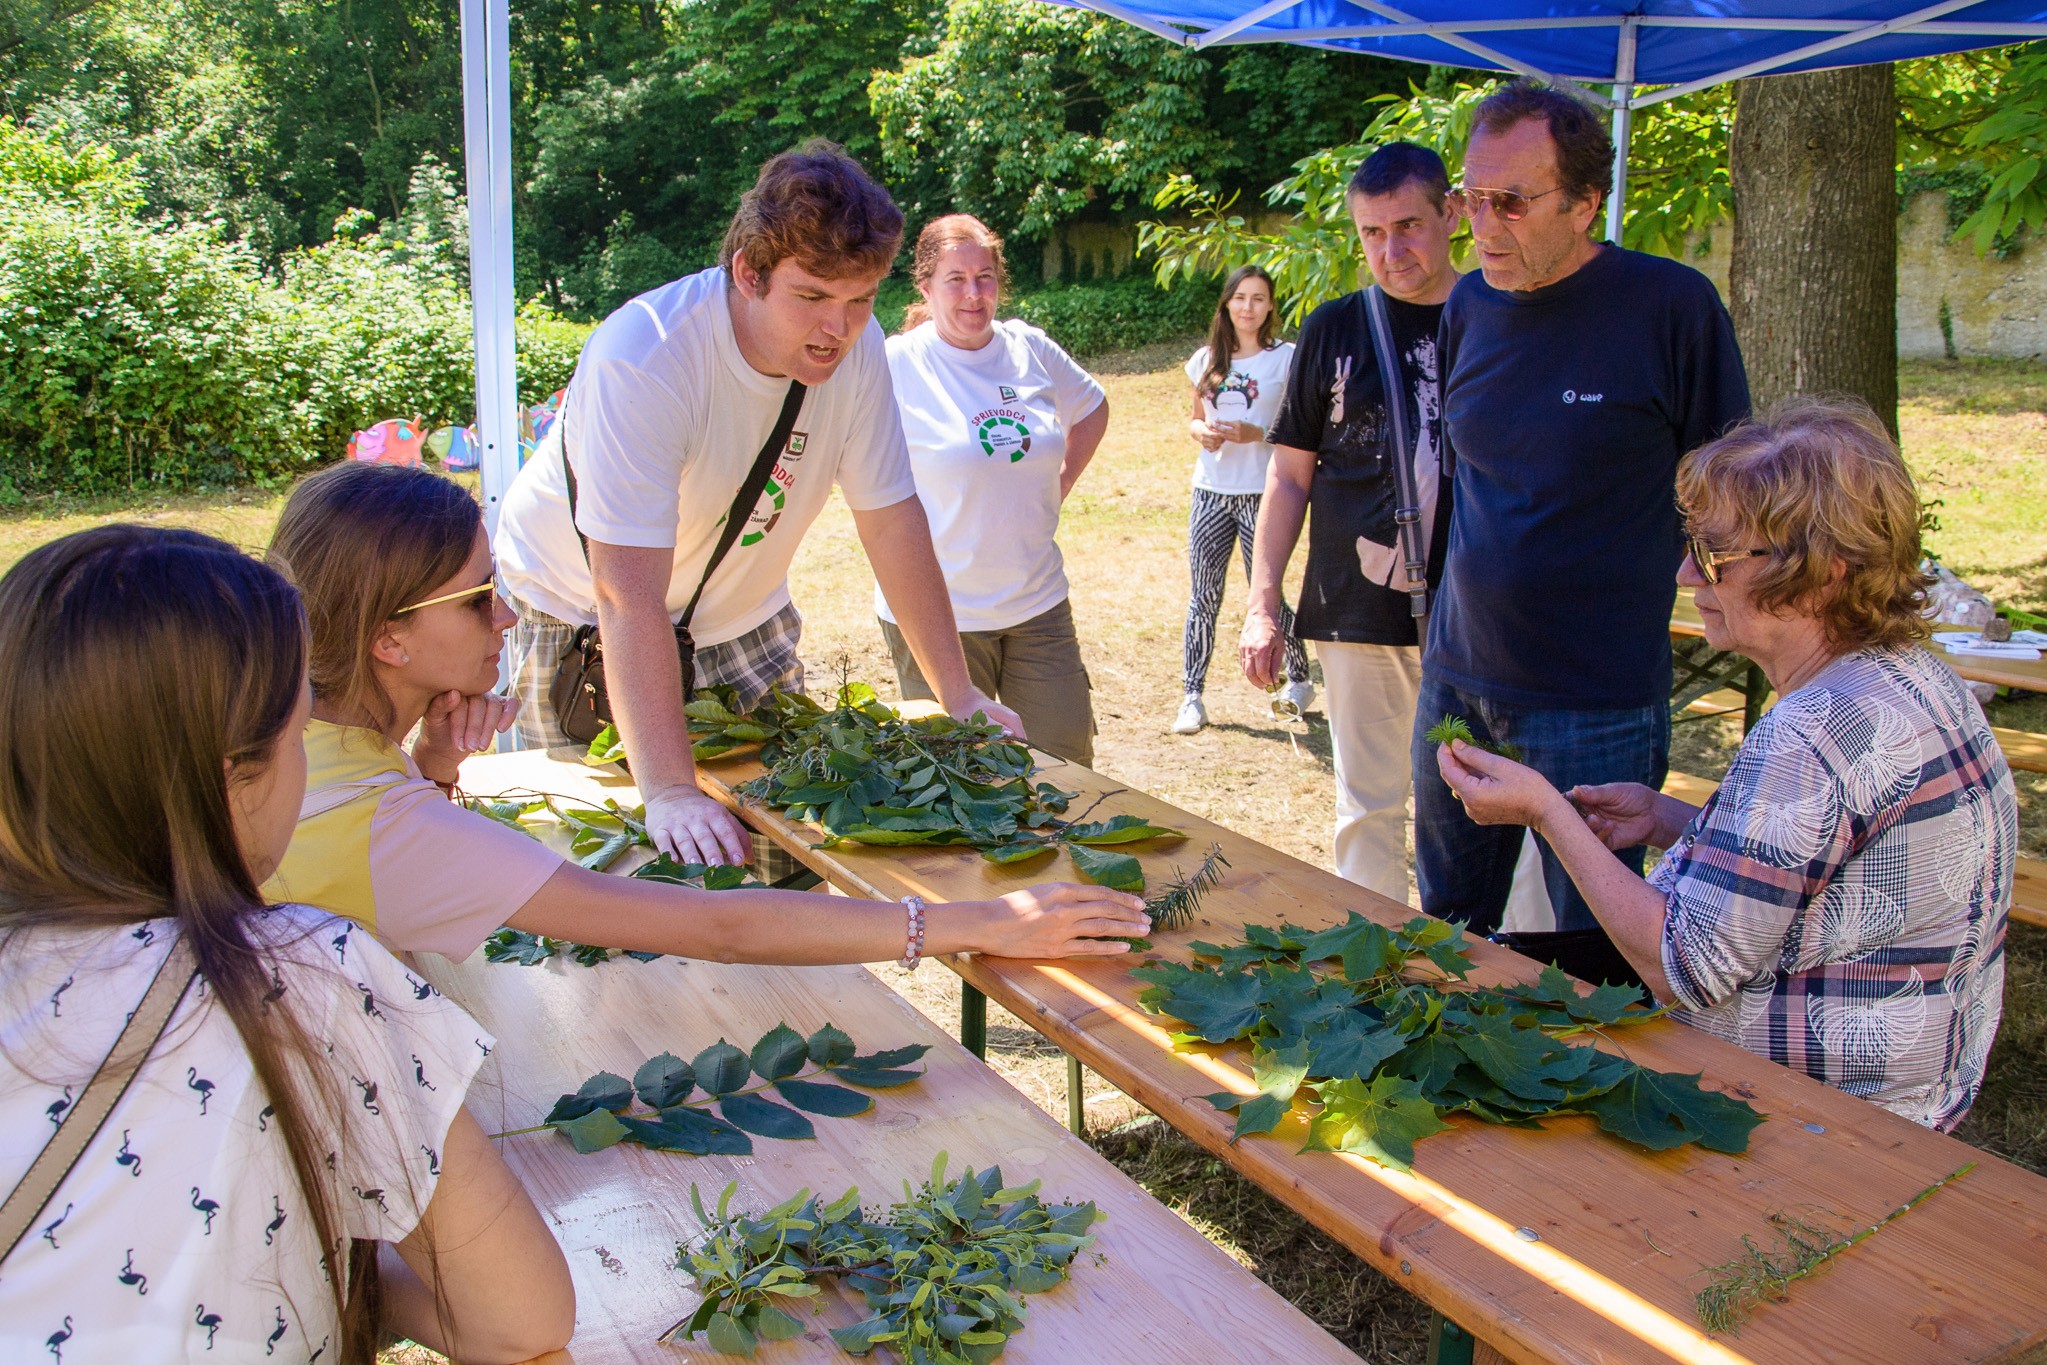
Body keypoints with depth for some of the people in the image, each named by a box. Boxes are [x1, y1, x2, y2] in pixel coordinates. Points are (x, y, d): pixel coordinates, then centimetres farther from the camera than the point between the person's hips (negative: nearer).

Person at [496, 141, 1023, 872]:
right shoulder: (643, 360, -35)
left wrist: (958, 694, -10)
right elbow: (630, 597, -40)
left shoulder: (856, 348, -19)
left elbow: (892, 519, -10)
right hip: (583, 612, -4)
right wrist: (671, 792, -46)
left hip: (738, 612, 5)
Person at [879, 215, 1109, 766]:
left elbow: (1092, 406, 22)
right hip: (939, 612, -4)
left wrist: (1062, 481, 11)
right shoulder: (897, 364, -12)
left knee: (1069, 761, 9)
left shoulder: (1029, 348, 3)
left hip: (1039, 606, 4)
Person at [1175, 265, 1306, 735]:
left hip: (1263, 494, -3)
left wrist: (1255, 433, -18)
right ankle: (1192, 697, 9)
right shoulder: (1207, 360, 10)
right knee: (1203, 595, 3)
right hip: (1211, 491, 3)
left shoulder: (1286, 358, -1)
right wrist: (1202, 431, -4)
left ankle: (1300, 679, 23)